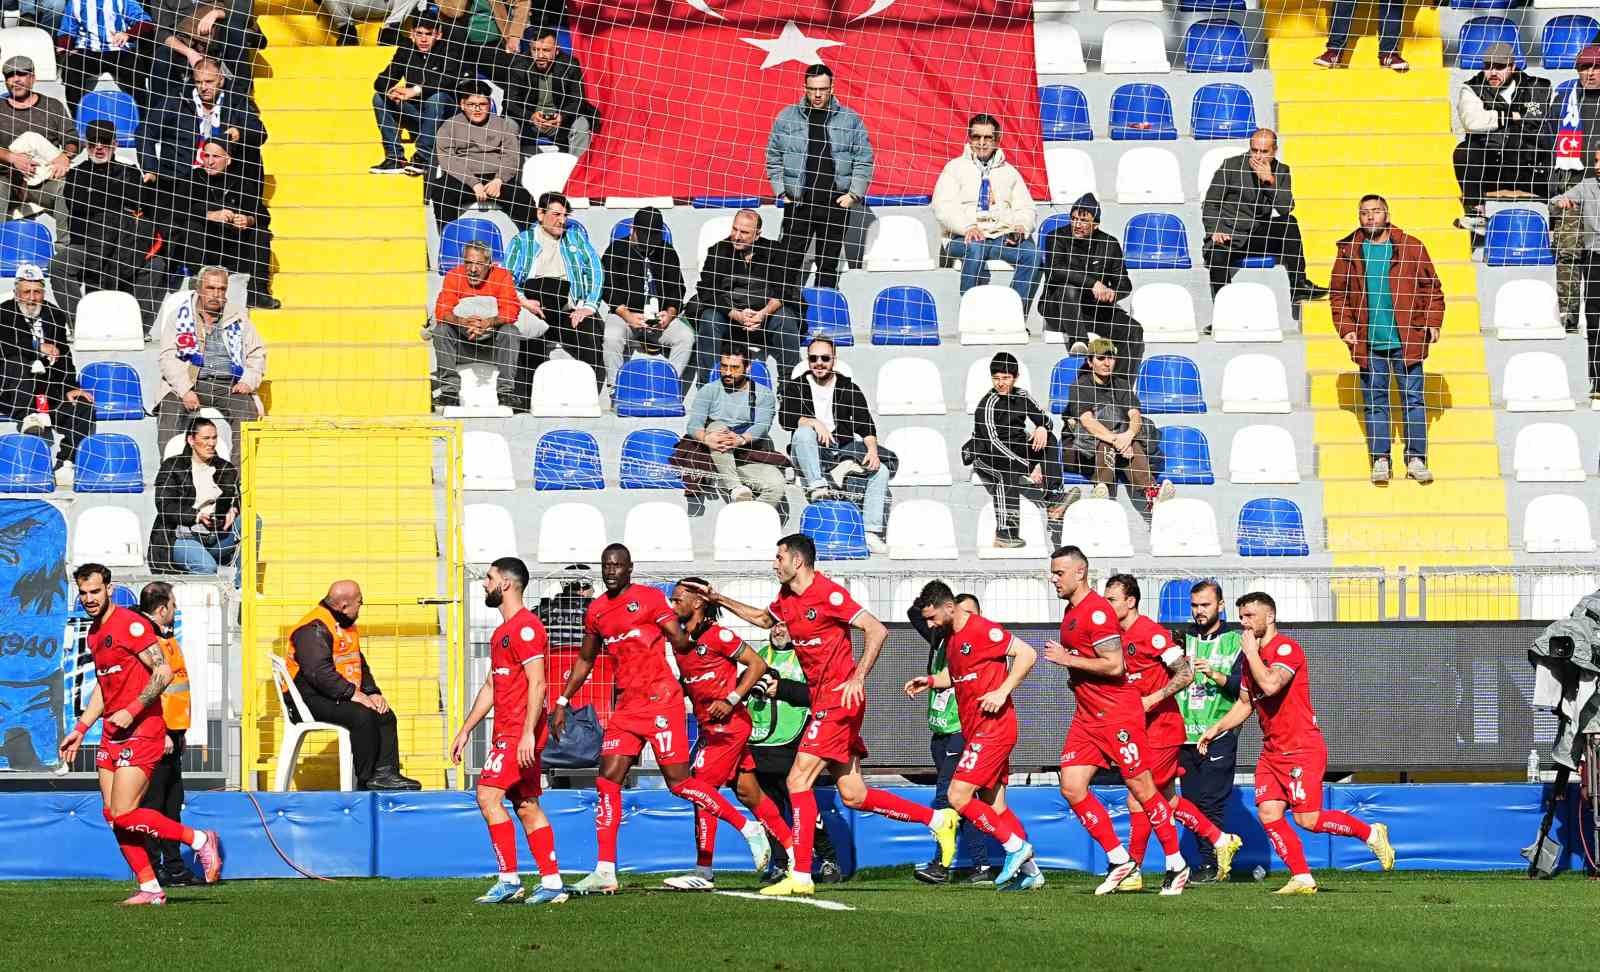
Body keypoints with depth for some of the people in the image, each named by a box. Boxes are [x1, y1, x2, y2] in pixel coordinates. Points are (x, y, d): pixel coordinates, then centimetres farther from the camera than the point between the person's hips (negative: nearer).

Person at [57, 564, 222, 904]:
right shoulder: (93, 634, 16)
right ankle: (150, 889, 9)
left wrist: (131, 711, -20)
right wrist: (80, 729, 21)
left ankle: (200, 840, -1)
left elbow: (164, 672, -16)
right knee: (113, 816, 3)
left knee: (124, 814, -14)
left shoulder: (130, 624, -12)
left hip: (140, 733, -9)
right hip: (112, 735, 9)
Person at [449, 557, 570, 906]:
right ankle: (552, 883, 8)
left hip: (519, 733, -10)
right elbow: (491, 686, 26)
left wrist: (528, 732, -26)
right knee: (527, 806, 8)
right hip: (507, 732, 10)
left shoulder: (525, 626, -12)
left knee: (488, 795, -14)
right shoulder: (503, 631, 20)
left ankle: (509, 879, -12)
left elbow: (537, 683, -19)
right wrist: (465, 730, 25)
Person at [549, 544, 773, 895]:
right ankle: (605, 872, -1)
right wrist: (562, 703, 24)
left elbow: (681, 643, -5)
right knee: (607, 781, -2)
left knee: (678, 781, -8)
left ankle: (749, 829, 6)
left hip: (661, 700, -6)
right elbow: (585, 660, 25)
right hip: (627, 706, 6)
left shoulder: (649, 598, -4)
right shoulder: (596, 610, 14)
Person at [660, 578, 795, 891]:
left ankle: (703, 872, -8)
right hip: (709, 725, 9)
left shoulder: (717, 635, -12)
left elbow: (757, 664, -10)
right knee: (747, 791, 11)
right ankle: (794, 851, 19)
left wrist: (731, 700, -17)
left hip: (727, 723, -9)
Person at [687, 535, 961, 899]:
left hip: (839, 698, -9)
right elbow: (764, 619, 34)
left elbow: (877, 631, -19)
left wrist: (858, 679, -25)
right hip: (823, 701, 9)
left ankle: (800, 877, -12)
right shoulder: (787, 597, 12)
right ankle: (939, 819, 18)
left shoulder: (828, 594, -15)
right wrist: (720, 599, 29)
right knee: (853, 795, 8)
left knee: (798, 780, -13)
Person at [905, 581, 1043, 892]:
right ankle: (1029, 870, 16)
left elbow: (1027, 654, -17)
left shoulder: (982, 629, -14)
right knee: (994, 806, 10)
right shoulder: (950, 636, 13)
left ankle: (1015, 846, -5)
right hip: (974, 730, 10)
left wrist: (1002, 692, -22)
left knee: (959, 796, -14)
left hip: (992, 728, -10)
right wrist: (930, 681, 11)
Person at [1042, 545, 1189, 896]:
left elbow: (1114, 665, -22)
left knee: (1141, 788, -2)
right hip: (1087, 717, 9)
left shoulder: (1097, 610, -16)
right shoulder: (1071, 611, 14)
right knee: (1071, 788, -1)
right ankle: (1119, 859, 7)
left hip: (1118, 715, -9)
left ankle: (1176, 864, 8)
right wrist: (1077, 678, 11)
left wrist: (1067, 659, -16)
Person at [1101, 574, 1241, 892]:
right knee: (1168, 800, 14)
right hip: (1143, 731, 9)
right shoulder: (1118, 636, 11)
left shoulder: (1152, 633, -16)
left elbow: (1186, 674, -16)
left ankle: (1133, 872, -1)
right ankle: (1222, 841, 26)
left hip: (1161, 728, -9)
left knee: (1137, 799, -8)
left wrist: (1152, 699, -21)